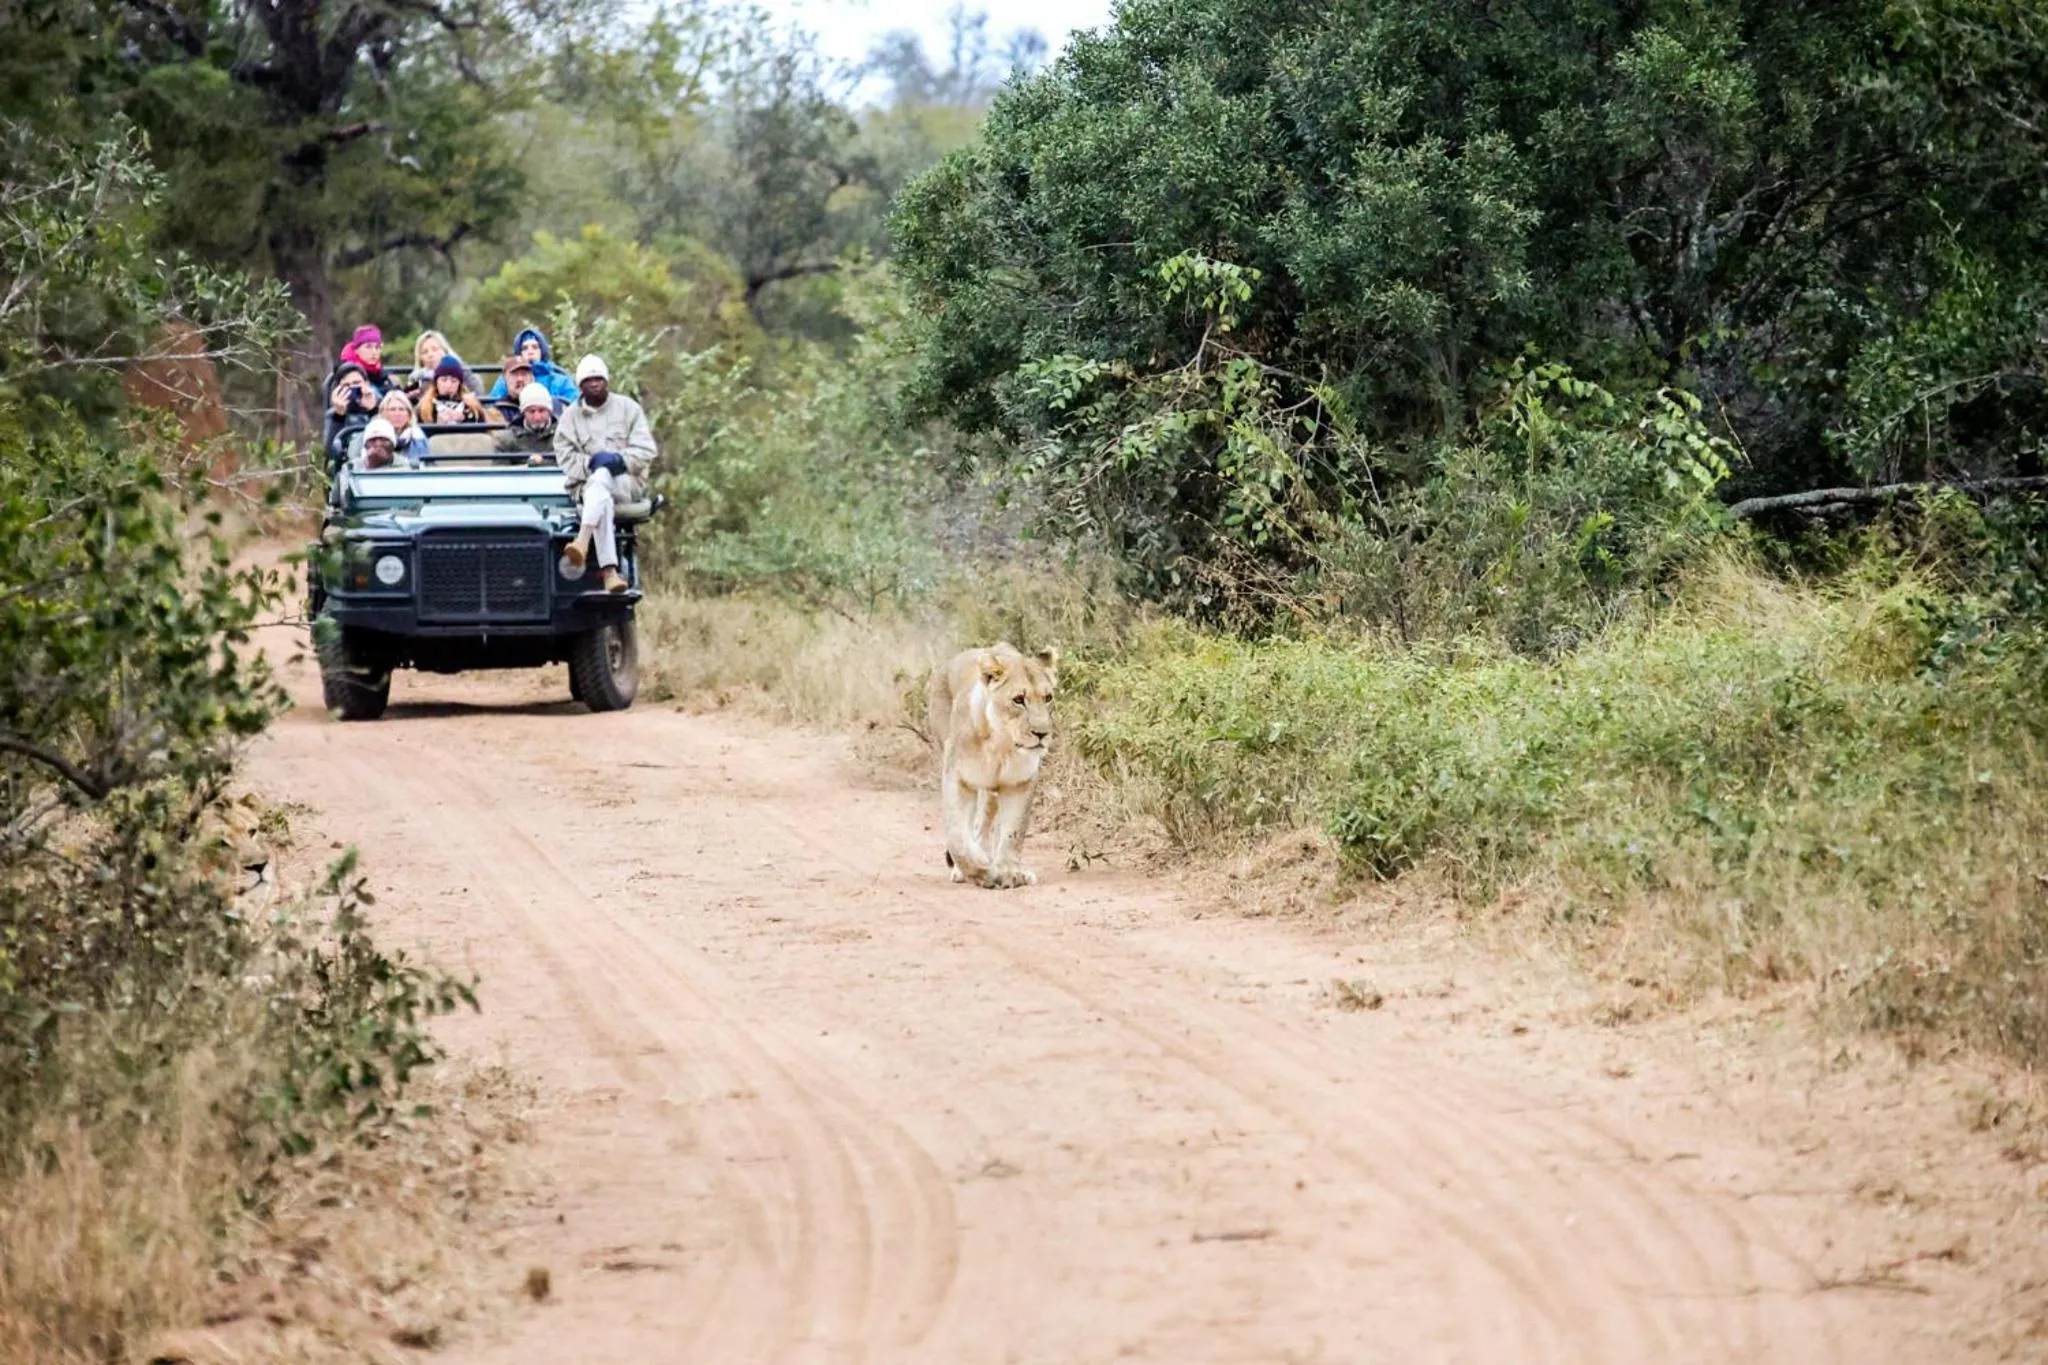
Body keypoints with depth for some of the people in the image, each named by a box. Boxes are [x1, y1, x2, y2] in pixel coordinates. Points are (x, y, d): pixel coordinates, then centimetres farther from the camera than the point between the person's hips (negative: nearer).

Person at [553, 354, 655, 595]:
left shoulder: (627, 408, 12)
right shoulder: (570, 417, 13)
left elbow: (645, 451, 3)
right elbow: (564, 459, 3)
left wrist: (619, 460, -15)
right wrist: (590, 464, -15)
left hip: (627, 482, 0)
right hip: (587, 484, 0)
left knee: (600, 478, -37)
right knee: (603, 502, -36)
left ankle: (582, 542, -56)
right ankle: (609, 572, -50)